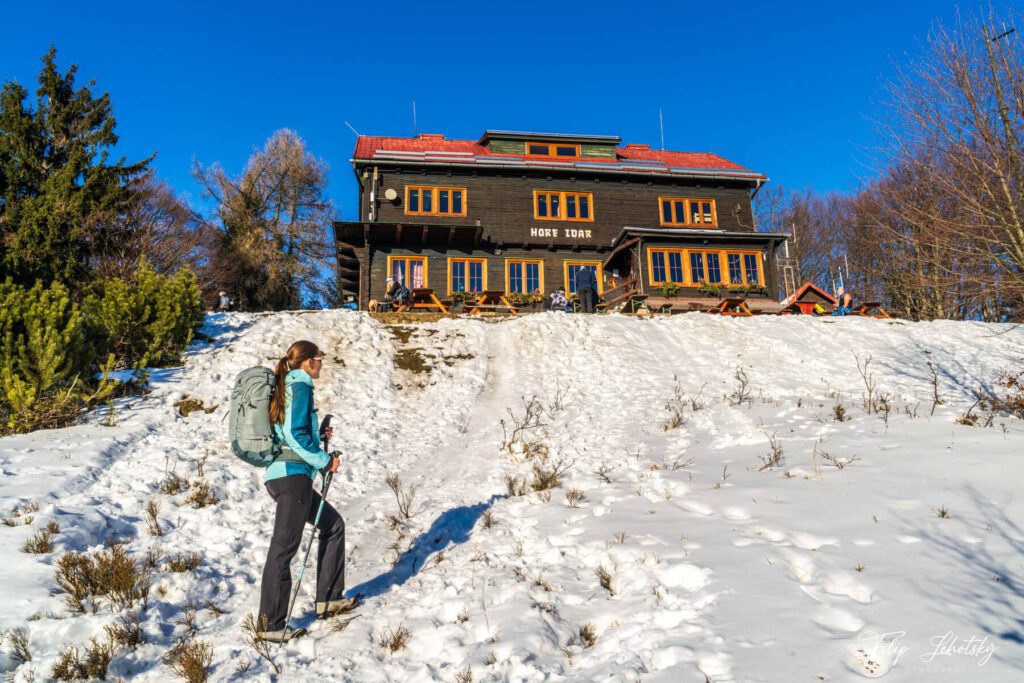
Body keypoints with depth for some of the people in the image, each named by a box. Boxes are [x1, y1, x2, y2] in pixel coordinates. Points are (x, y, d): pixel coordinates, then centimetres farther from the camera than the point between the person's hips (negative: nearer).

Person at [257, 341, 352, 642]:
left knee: (333, 525, 17)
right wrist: (325, 460, -10)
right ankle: (270, 625, 2)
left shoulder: (283, 388, 19)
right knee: (283, 548, -5)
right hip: (294, 474, -10)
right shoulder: (300, 386, -8)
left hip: (279, 475, 10)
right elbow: (296, 434, -18)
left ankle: (328, 599, 21)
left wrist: (318, 434, 19)